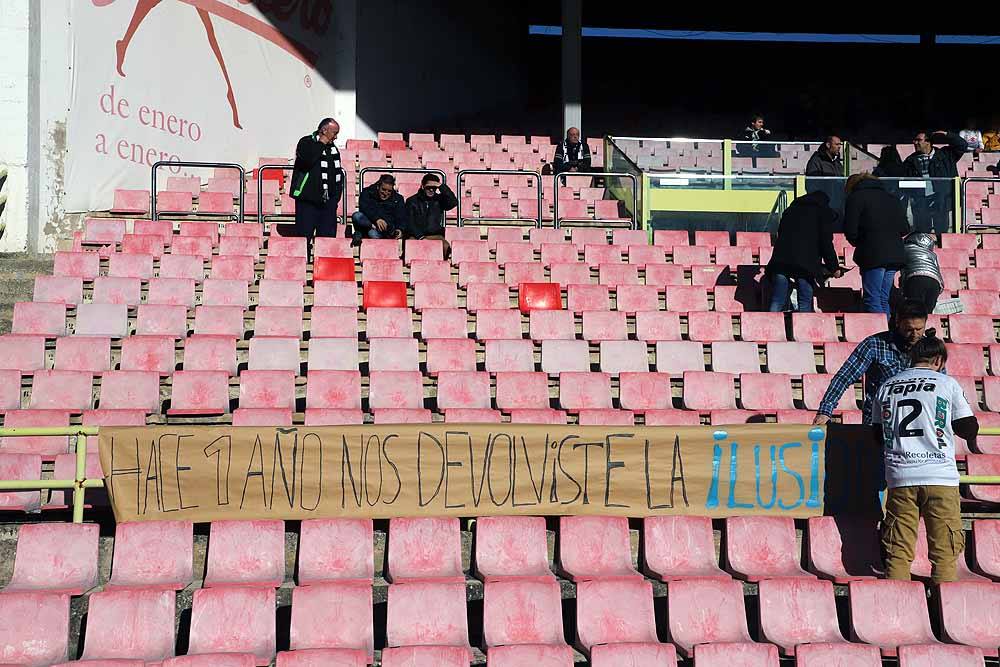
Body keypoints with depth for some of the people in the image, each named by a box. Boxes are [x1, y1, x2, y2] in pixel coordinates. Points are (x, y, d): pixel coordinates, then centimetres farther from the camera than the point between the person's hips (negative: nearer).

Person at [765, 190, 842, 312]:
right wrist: (834, 268, 14)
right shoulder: (825, 212, 13)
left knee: (777, 302, 0)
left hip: (780, 261, 4)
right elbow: (826, 243, 6)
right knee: (805, 303, 1)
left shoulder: (790, 210, 28)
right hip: (806, 265, -3)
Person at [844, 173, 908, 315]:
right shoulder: (891, 198, 20)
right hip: (895, 255, 7)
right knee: (883, 299, 13)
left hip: (873, 256, -7)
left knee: (872, 300, -6)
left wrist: (857, 243, 12)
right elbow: (905, 229, 13)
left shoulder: (856, 197, 1)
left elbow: (850, 230, -7)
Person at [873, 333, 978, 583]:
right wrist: (971, 439, 25)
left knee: (898, 552, 5)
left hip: (899, 477, 3)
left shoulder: (886, 387, 11)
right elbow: (969, 428, 4)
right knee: (945, 552, 3)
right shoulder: (947, 384, 2)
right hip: (940, 477, -3)